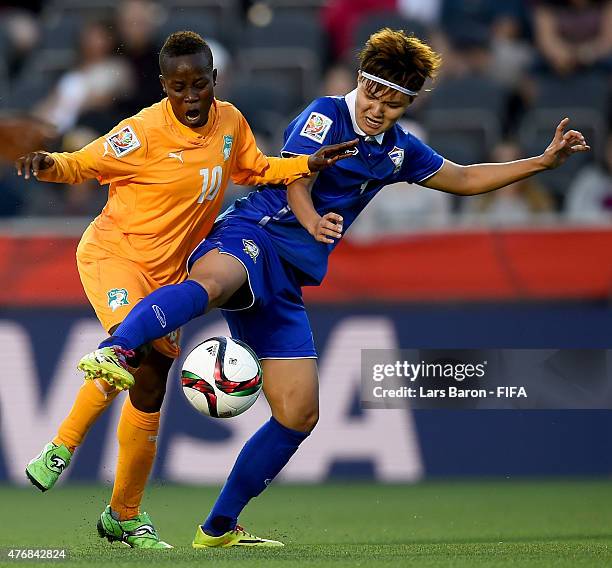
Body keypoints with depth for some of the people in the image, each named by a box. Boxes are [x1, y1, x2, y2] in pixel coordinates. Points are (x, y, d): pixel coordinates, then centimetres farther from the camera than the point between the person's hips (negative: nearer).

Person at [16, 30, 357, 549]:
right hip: (113, 253, -6)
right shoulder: (144, 133, -19)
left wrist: (308, 165, 5)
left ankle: (125, 516, 19)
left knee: (149, 390, 9)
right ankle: (62, 447, -13)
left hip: (168, 273, 6)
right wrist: (48, 165, -32)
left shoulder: (230, 122, 0)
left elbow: (255, 171, 18)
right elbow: (83, 164, -10)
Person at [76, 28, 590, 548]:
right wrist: (313, 223, -37)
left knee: (299, 416, 3)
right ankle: (112, 352, -68)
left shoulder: (399, 150, 20)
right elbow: (297, 182, -15)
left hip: (284, 284, 8)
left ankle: (218, 528, 14)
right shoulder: (326, 116, -2)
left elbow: (465, 179, 34)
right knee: (210, 284, -45)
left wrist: (544, 161, 31)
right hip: (251, 236, -8)